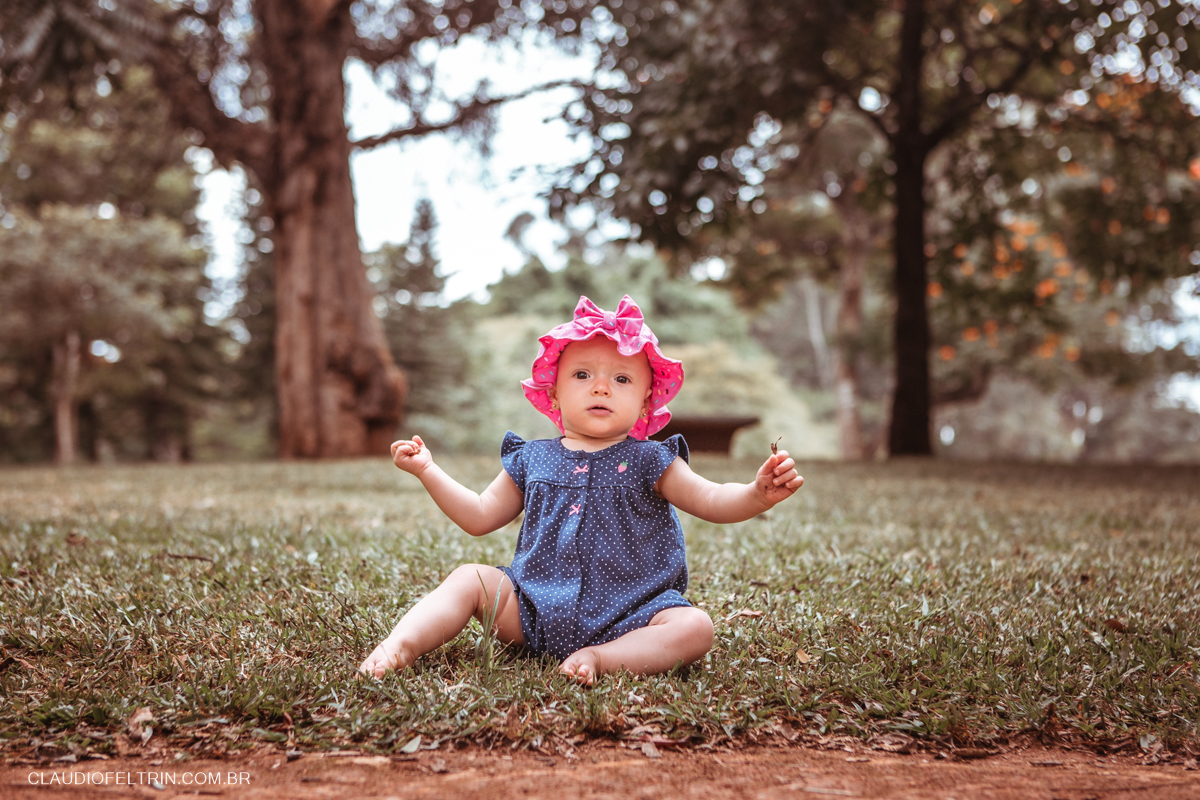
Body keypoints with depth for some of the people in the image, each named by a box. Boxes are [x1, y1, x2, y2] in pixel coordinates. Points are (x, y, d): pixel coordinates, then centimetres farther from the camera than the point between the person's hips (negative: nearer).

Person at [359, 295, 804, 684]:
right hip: (535, 609, 3)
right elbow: (480, 517, 17)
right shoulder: (532, 459, 9)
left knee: (693, 628, -26)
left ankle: (601, 658, -31)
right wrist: (428, 471, 11)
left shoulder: (647, 460, 1)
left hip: (625, 617, -2)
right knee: (471, 579, -11)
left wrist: (759, 493, -26)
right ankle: (402, 645, -17)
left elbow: (712, 502, -6)